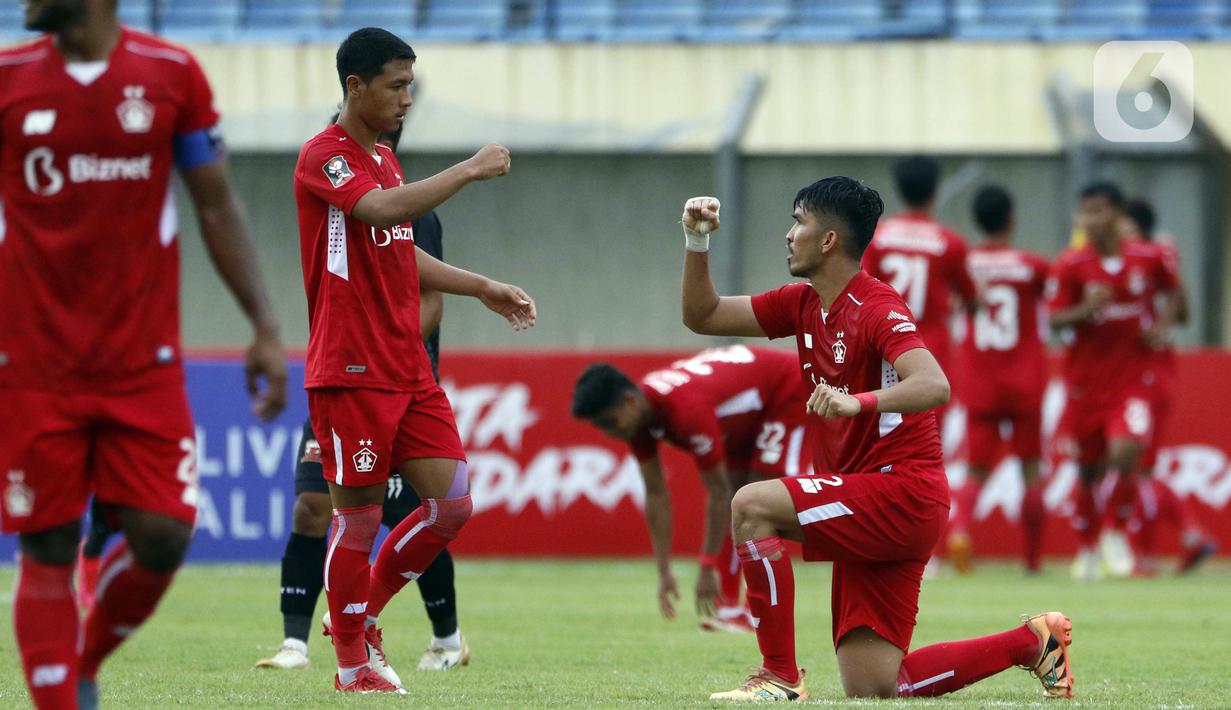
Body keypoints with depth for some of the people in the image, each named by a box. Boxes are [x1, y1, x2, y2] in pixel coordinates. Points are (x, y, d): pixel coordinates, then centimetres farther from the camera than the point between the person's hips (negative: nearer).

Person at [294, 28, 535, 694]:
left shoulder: (383, 157, 18)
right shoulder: (325, 157, -11)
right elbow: (386, 209, -29)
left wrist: (482, 288, 25)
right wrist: (471, 169, -21)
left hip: (409, 370, 8)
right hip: (351, 374, -8)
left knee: (451, 503, 2)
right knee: (358, 515, -3)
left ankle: (363, 614, 20)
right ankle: (353, 664, 9)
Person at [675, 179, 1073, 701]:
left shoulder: (876, 309, -13)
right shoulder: (803, 305, 12)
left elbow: (933, 386, -29)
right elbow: (702, 317, 20)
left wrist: (856, 401, -45)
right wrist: (696, 243, 6)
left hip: (903, 492, -9)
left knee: (752, 506, -24)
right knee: (874, 688, 3)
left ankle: (780, 676, -19)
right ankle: (1030, 641, 20)